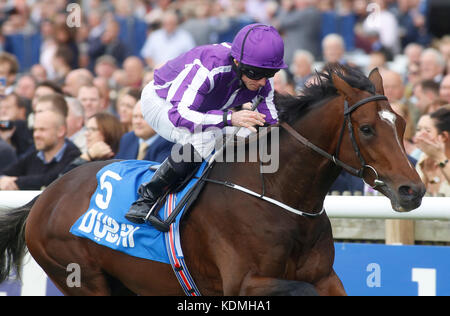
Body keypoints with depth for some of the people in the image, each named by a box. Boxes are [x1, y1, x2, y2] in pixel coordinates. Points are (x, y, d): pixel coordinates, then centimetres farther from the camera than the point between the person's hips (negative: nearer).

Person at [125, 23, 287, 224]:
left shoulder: (264, 82, -21)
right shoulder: (209, 66, -42)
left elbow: (270, 124, -9)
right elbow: (178, 113, -49)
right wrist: (229, 118, -59)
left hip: (200, 109, 8)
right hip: (161, 101, -8)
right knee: (202, 138, -34)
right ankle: (148, 196, -20)